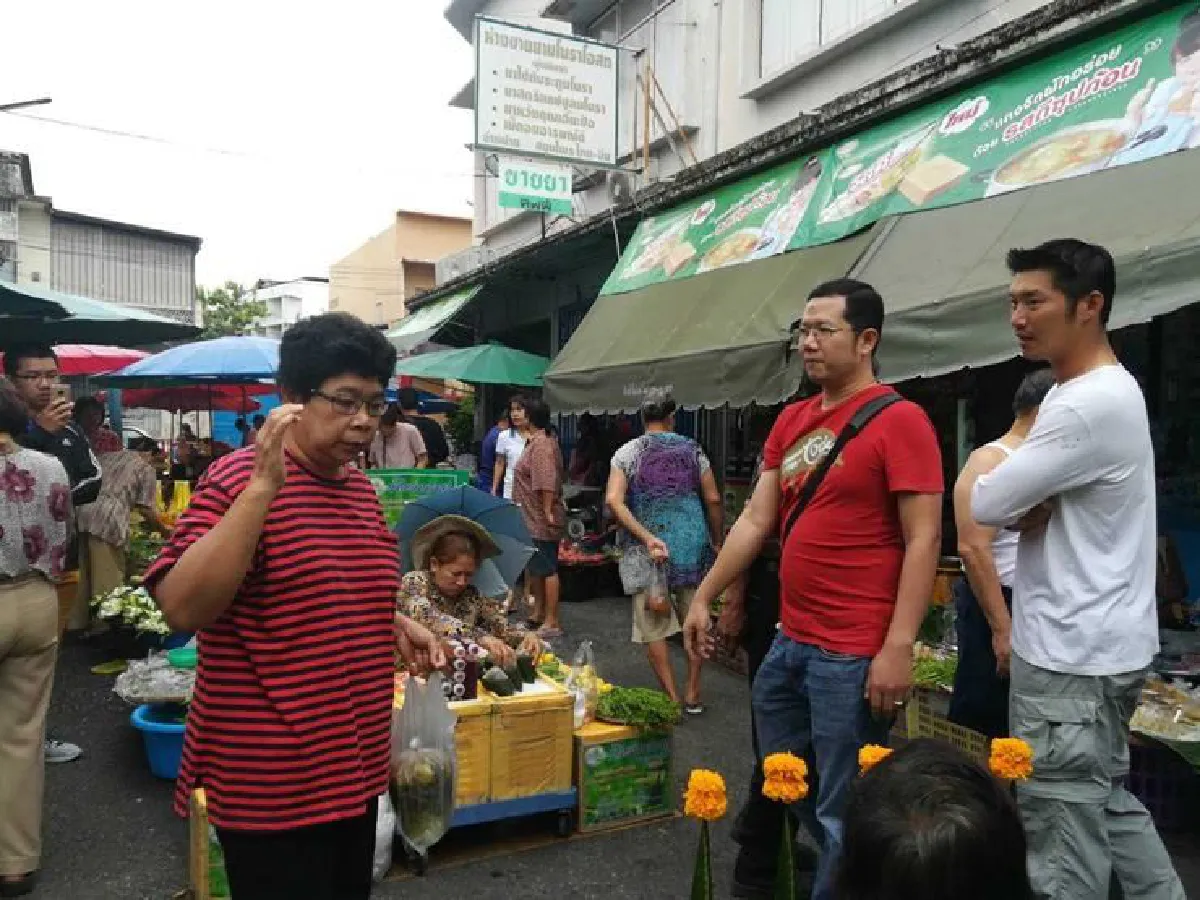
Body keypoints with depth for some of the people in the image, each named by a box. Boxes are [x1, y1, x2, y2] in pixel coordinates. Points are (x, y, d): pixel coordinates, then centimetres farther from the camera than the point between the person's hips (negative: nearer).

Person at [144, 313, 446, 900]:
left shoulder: (361, 489, 8)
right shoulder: (241, 479, -16)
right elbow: (182, 609, -27)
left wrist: (397, 626, 5)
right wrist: (263, 486, -32)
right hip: (270, 783, -8)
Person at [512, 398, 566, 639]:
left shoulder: (540, 444, -18)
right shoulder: (542, 440, 15)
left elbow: (547, 483, -24)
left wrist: (548, 512, -25)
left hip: (541, 520, -11)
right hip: (534, 519, 11)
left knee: (547, 568, -6)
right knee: (535, 567, 18)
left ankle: (551, 622, -1)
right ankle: (539, 613, 29)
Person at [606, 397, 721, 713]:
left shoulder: (627, 453, 3)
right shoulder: (692, 449, 5)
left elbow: (613, 501, -11)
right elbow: (713, 499, 2)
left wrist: (647, 538, -14)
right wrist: (717, 541, 12)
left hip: (646, 549, -1)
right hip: (692, 546, 1)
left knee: (653, 627, 7)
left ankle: (672, 698, 8)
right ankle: (692, 695, 20)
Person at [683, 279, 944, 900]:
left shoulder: (898, 419, -11)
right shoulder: (791, 420, 10)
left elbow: (923, 539, -15)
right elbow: (756, 519, 13)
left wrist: (898, 648, -19)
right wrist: (704, 597, 12)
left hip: (854, 656, -7)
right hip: (789, 643, 8)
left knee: (842, 812, 6)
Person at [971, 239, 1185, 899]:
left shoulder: (1091, 404, -23)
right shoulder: (1091, 393, 11)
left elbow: (984, 504, -22)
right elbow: (1039, 506, 14)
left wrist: (1021, 504, -2)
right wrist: (1030, 506, -8)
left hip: (1073, 654, -10)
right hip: (1089, 644, 10)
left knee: (1063, 826, 2)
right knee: (1106, 802, 23)